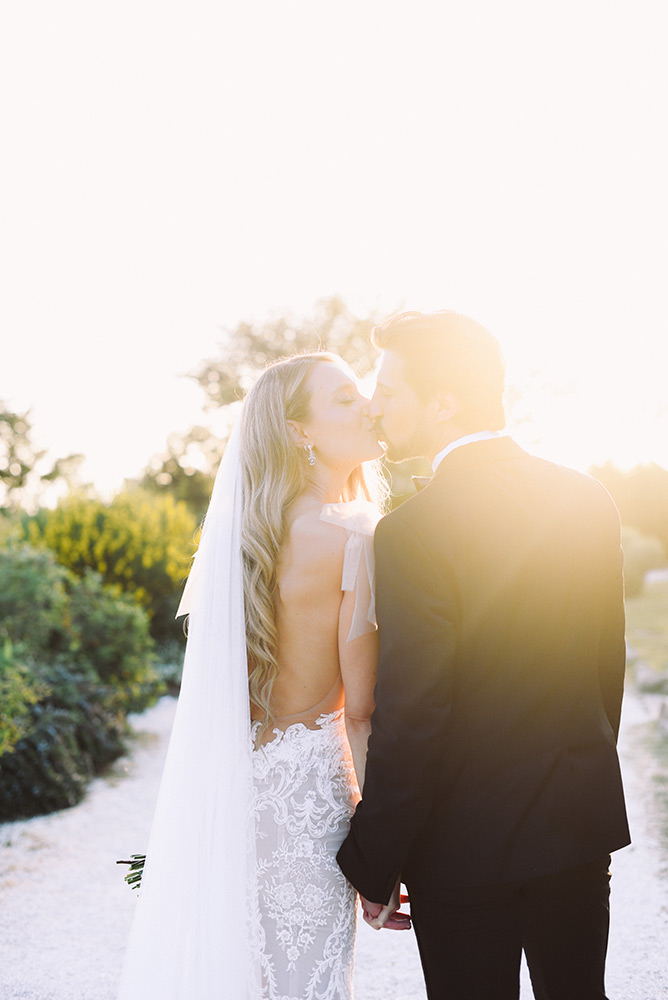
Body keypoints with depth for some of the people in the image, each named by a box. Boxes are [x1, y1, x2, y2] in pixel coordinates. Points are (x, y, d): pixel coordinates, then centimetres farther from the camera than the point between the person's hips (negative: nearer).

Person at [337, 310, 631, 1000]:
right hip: (579, 818, 6)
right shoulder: (588, 499, -2)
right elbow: (608, 665, 8)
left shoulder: (412, 531, -21)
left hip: (467, 843, -6)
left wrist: (373, 867, -9)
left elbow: (410, 720, -20)